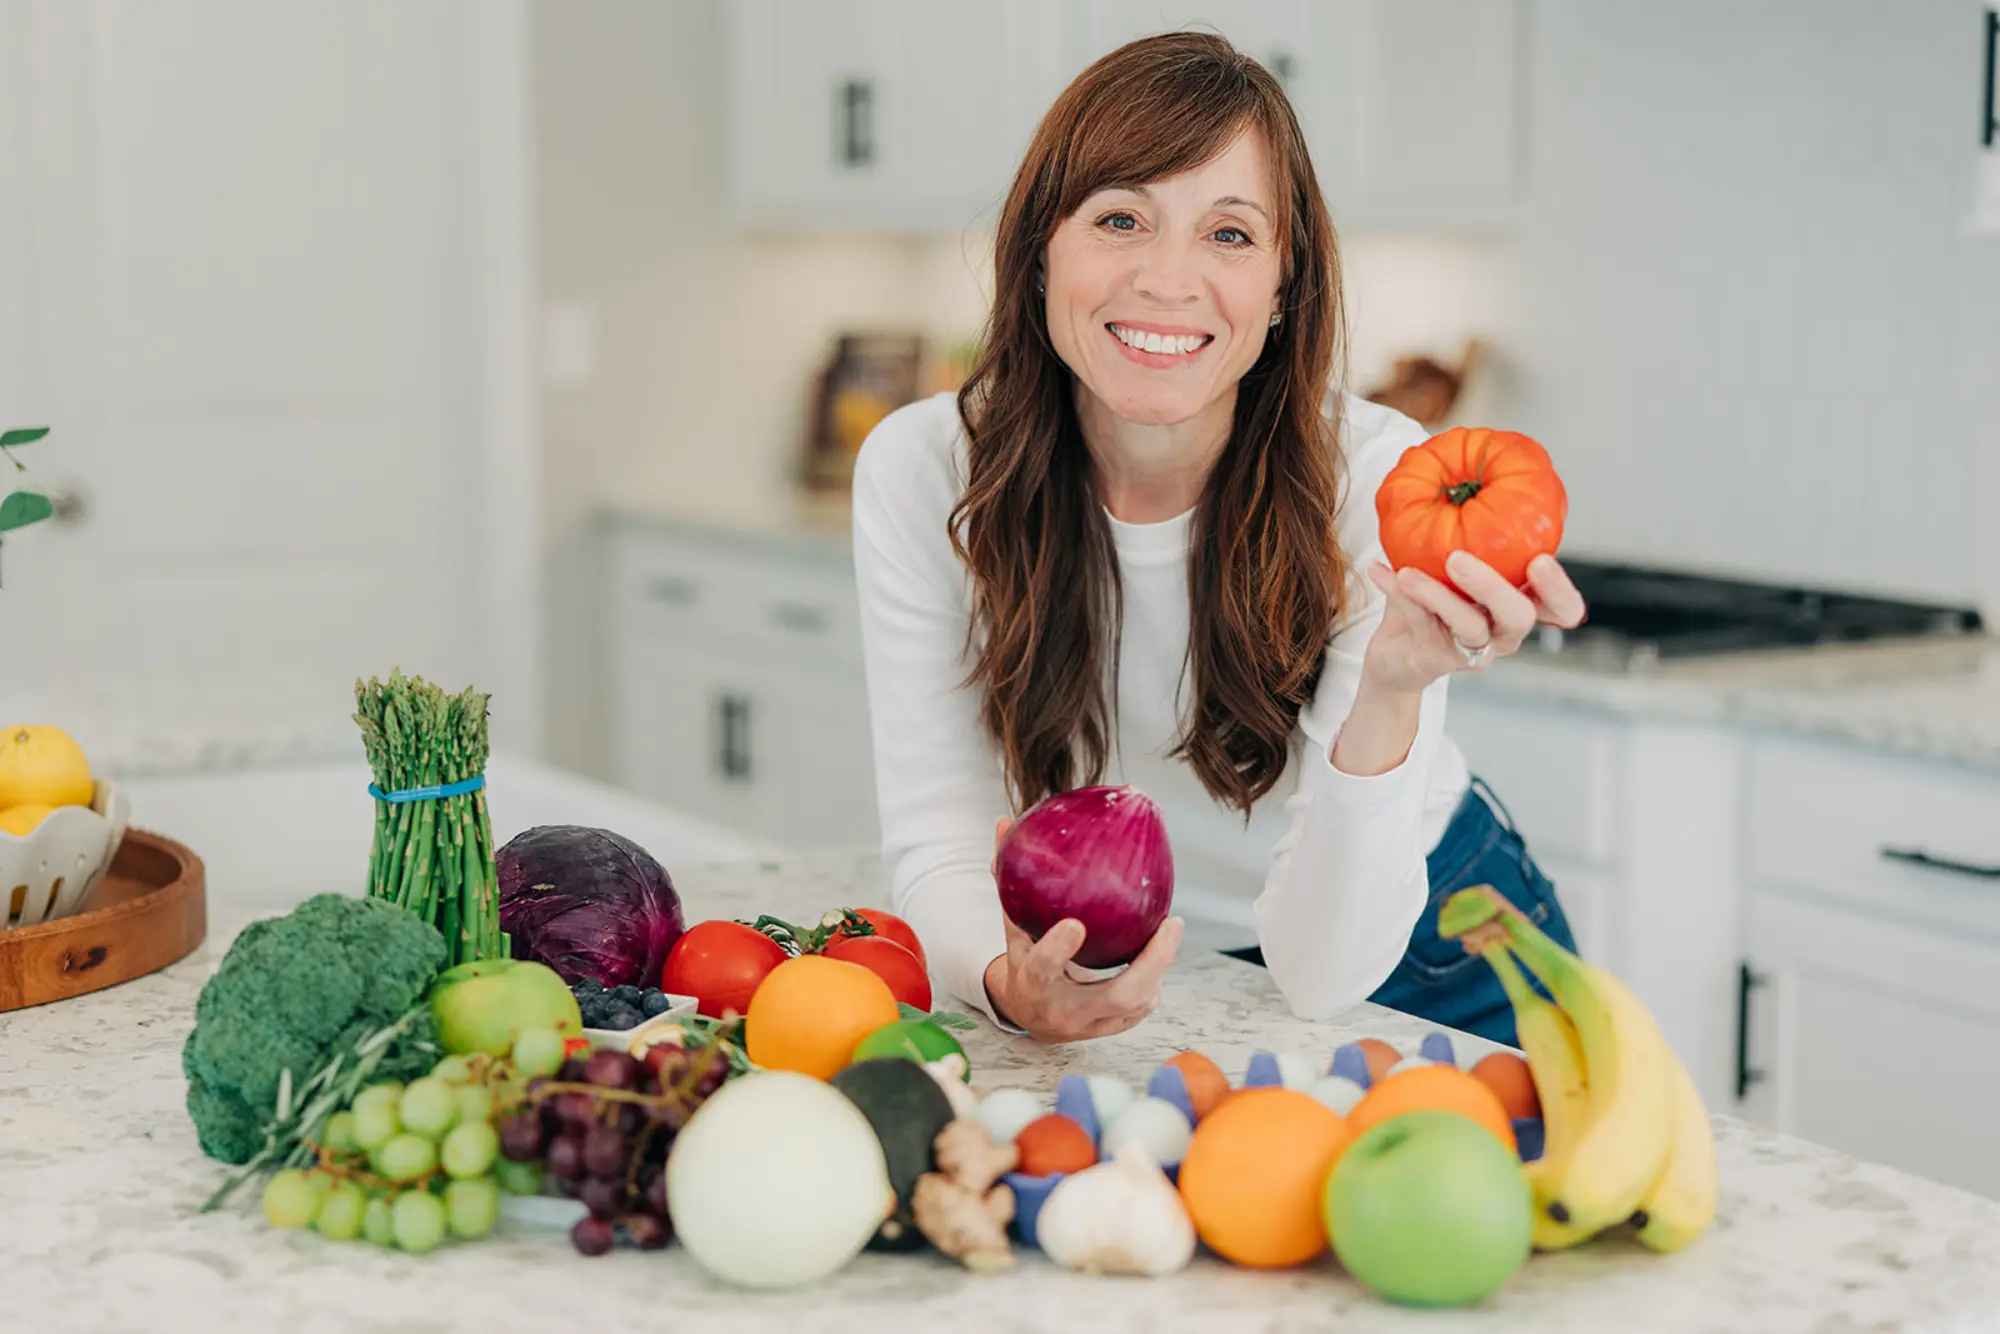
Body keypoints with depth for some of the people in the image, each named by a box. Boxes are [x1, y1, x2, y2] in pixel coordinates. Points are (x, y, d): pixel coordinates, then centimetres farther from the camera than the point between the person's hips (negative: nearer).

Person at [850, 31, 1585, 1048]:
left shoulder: (1377, 481, -22)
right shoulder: (920, 471, -17)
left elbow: (1323, 972, -24)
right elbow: (941, 841, -14)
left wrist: (1391, 694, -40)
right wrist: (1011, 981, -35)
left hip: (1429, 966, -1)